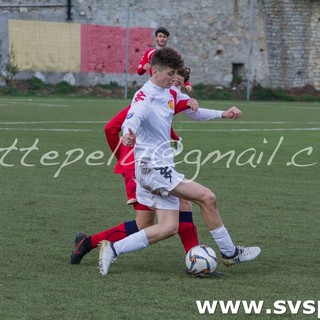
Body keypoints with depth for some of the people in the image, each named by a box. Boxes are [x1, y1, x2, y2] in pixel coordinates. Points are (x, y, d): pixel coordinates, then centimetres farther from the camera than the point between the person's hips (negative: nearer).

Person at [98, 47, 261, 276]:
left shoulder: (171, 94, 11)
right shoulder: (145, 96, -15)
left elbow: (195, 111, 28)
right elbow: (132, 119, -35)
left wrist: (224, 114, 15)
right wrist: (128, 134, -58)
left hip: (163, 168, 9)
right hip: (152, 167, -9)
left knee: (169, 227, 3)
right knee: (207, 198, -13)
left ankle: (113, 249, 4)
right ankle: (230, 253, -1)